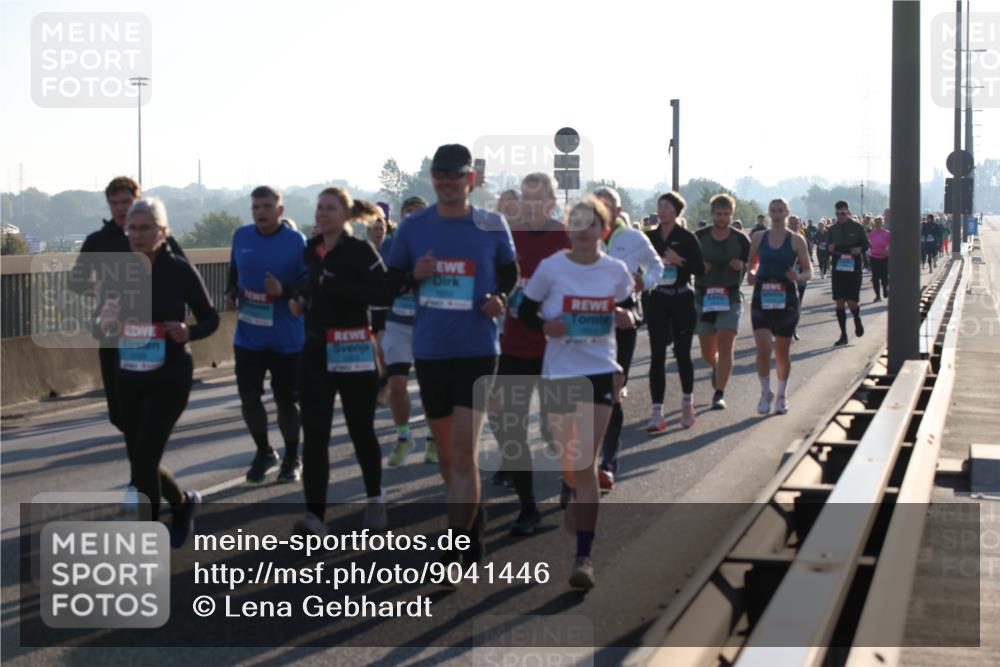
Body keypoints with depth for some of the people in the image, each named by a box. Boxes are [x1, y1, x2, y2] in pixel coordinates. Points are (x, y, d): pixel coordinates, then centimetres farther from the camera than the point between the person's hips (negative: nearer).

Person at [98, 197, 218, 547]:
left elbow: (210, 319, -1)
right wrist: (106, 323, -16)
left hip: (170, 377, -5)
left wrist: (188, 332, -22)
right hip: (129, 378, 5)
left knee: (144, 459, -11)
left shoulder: (180, 270, -9)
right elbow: (107, 324, 7)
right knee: (140, 459, 12)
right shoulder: (120, 269, 1)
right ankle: (182, 503, 41)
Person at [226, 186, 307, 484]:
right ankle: (263, 452, 28)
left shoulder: (296, 241, -11)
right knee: (248, 397, 5)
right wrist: (231, 292, 3)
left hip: (287, 339, -4)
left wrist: (284, 291, -27)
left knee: (285, 401, 4)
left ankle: (292, 459, 25)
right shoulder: (241, 236, 3)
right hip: (247, 337, 4)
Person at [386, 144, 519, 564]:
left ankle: (457, 549, -5)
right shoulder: (413, 226, 3)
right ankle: (473, 523, 34)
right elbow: (391, 279, 11)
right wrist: (414, 276, -11)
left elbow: (510, 273, 13)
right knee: (446, 452, 14)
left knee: (464, 451, -10)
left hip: (477, 351, -3)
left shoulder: (492, 226, -2)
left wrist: (500, 299, -7)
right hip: (429, 351, 3)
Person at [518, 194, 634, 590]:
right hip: (559, 373, 0)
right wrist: (545, 326, -17)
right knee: (571, 464, 10)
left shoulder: (616, 271, 0)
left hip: (600, 372, 0)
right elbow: (525, 311, 3)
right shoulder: (551, 268, -5)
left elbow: (626, 311, 14)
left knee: (585, 464, -6)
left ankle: (584, 555, -6)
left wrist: (626, 319, -8)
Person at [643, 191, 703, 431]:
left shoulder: (687, 238, -3)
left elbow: (700, 269, -7)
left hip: (682, 300, -2)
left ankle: (687, 402, 29)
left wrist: (680, 261, -21)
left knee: (682, 353, 6)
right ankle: (657, 413, -6)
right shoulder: (650, 237, 7)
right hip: (657, 300, 2)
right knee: (657, 355, -4)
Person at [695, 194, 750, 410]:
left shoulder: (740, 239, 2)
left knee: (725, 344, -16)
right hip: (703, 297, 1)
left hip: (730, 298, -1)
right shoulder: (699, 237, 2)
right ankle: (717, 368, 45)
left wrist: (742, 266, -14)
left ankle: (719, 394, -11)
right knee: (707, 352, 8)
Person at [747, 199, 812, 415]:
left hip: (786, 299, -1)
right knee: (763, 349, -12)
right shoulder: (759, 238, 5)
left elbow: (808, 271, 2)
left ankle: (782, 395, 27)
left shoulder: (796, 240, 0)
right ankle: (765, 393, 8)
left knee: (782, 352, 9)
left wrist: (798, 277, -19)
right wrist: (750, 275, -10)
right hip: (762, 299, 1)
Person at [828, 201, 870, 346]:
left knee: (852, 302, -8)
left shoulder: (857, 227, -1)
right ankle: (843, 335, 8)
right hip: (838, 269, 3)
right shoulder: (833, 229, 7)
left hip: (853, 269, -3)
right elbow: (828, 247, 14)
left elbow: (866, 244, 5)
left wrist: (860, 249, -16)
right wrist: (830, 248, -10)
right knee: (839, 302, 0)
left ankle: (857, 321, 26)